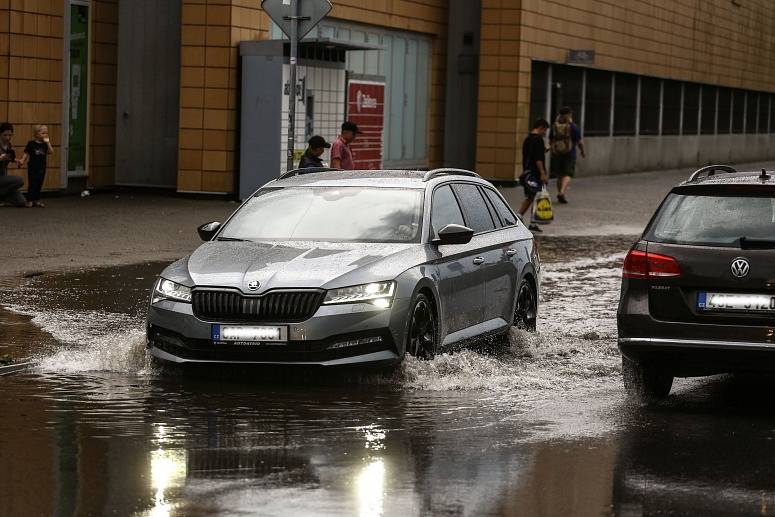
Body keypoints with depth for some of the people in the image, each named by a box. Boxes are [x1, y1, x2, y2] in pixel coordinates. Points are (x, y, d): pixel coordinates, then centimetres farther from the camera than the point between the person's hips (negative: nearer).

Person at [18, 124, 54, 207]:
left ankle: (36, 200, 19)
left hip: (42, 169, 4)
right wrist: (22, 161, -14)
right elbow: (26, 154, -2)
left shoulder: (45, 144, 4)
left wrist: (48, 143, -16)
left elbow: (51, 151, -9)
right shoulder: (31, 144, -5)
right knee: (32, 184, -3)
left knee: (39, 185, 10)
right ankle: (29, 200, 4)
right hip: (32, 168, -4)